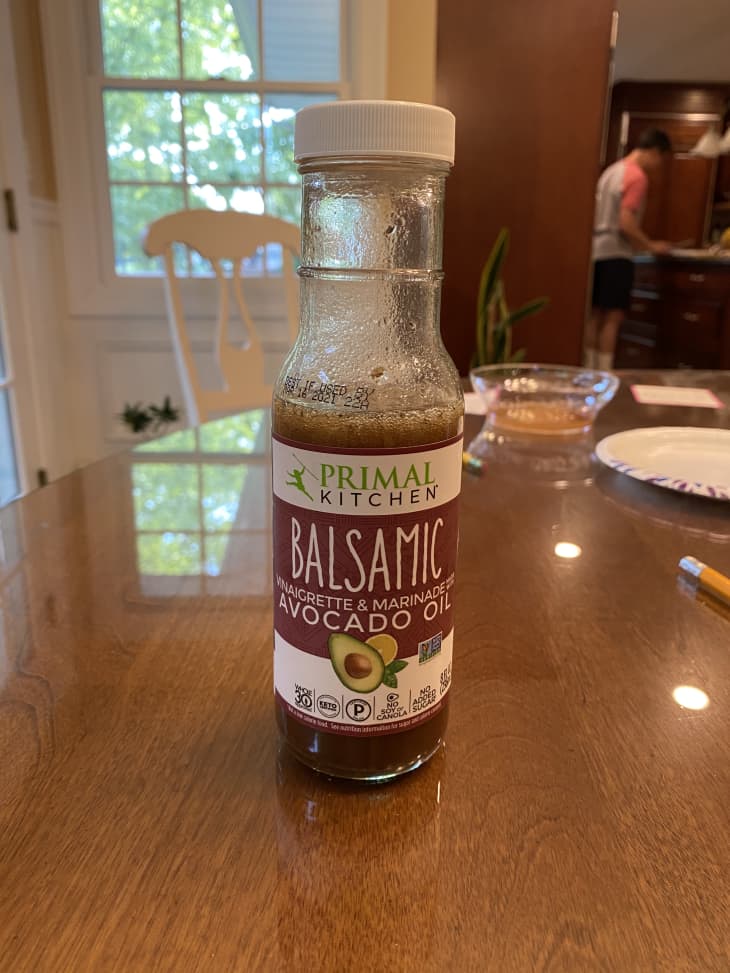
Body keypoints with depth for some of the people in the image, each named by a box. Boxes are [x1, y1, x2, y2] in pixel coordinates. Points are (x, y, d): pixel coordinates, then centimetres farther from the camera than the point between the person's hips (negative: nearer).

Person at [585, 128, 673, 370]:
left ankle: (590, 371, 11)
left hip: (598, 250, 9)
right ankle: (604, 375, -7)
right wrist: (651, 246, -8)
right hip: (616, 254, -9)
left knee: (596, 315, 8)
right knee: (612, 317, -7)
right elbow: (626, 224, -19)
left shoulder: (613, 170, 17)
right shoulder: (637, 176, -11)